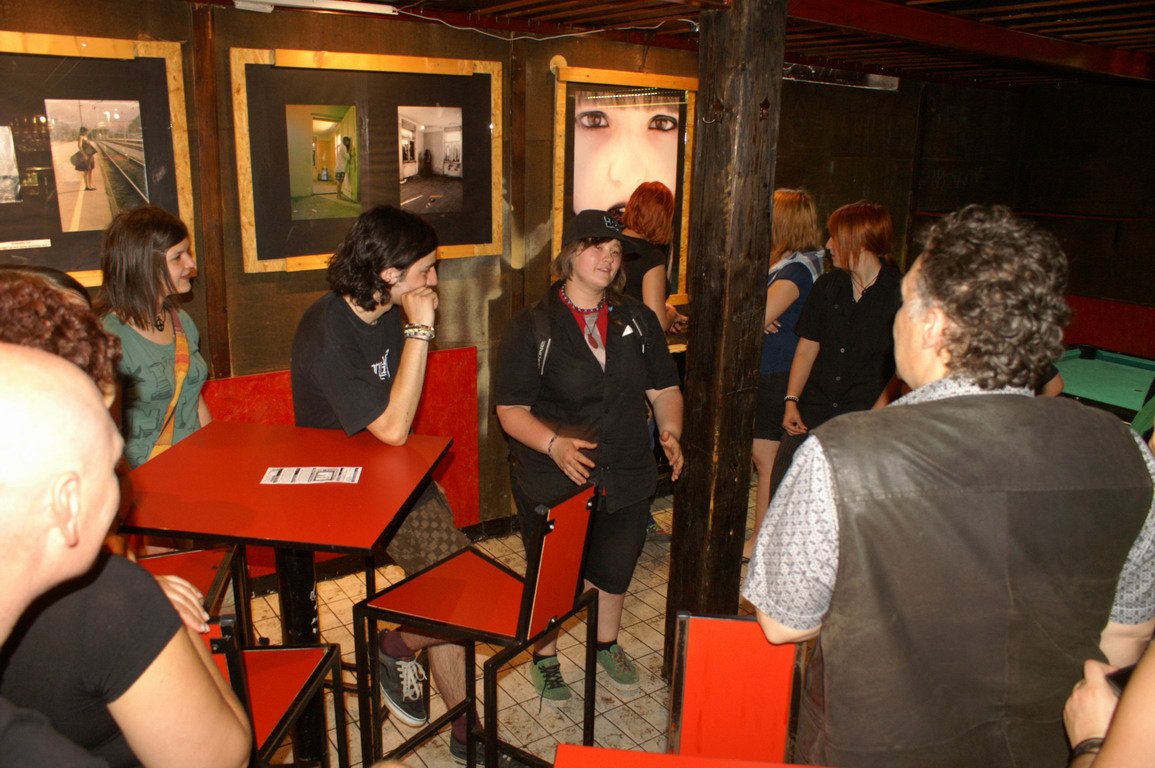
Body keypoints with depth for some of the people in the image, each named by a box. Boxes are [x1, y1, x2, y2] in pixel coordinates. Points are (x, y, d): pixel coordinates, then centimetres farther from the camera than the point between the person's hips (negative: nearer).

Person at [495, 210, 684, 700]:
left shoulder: (637, 320, 3)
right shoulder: (532, 327, -10)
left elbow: (664, 388, 8)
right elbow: (511, 410, -13)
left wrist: (670, 432, -11)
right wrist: (555, 444, -29)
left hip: (626, 477, 4)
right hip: (554, 482, -4)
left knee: (615, 570, 21)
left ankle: (607, 643, 51)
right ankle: (545, 656, 42)